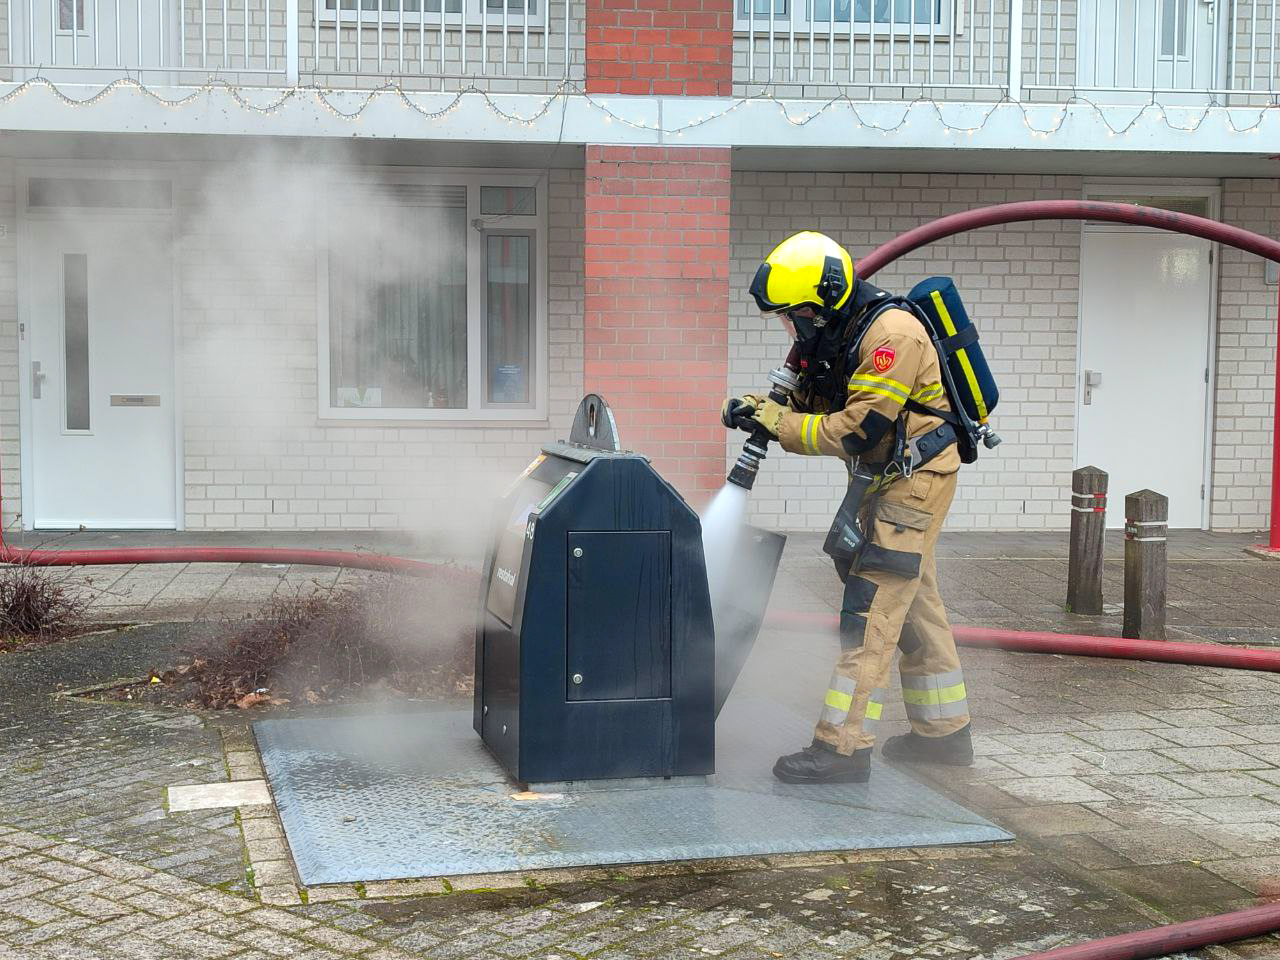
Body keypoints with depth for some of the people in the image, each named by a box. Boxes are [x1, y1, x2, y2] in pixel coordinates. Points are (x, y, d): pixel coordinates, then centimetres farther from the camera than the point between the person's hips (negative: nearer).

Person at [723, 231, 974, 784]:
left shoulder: (892, 334, -25)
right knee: (914, 604, 16)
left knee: (870, 608, -13)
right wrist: (760, 409, -13)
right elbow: (810, 405, 7)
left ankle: (844, 745, -12)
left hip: (916, 479, -10)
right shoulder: (827, 335, 4)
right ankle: (944, 733, 27)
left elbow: (858, 428, -27)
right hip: (883, 481, 10)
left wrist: (779, 423, -21)